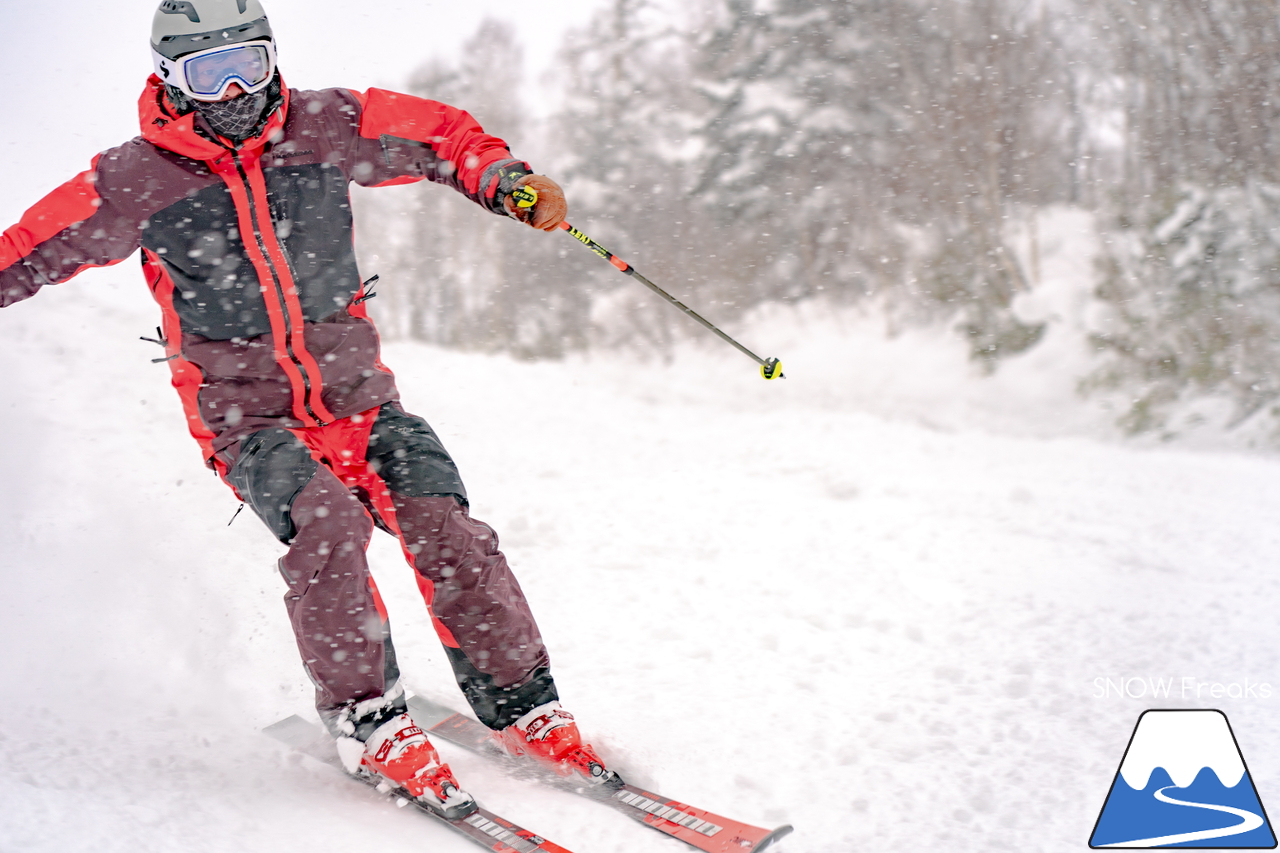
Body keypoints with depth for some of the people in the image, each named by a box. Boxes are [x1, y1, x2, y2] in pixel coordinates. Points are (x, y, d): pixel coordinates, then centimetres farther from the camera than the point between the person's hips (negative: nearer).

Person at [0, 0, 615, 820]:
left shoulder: (327, 128, -2)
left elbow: (441, 135, 10)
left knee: (447, 530, -16)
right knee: (327, 525, -29)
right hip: (247, 416, -2)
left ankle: (524, 711, -2)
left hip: (357, 394, 2)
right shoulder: (134, 182, -7)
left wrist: (509, 182, -6)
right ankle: (368, 723, -12)